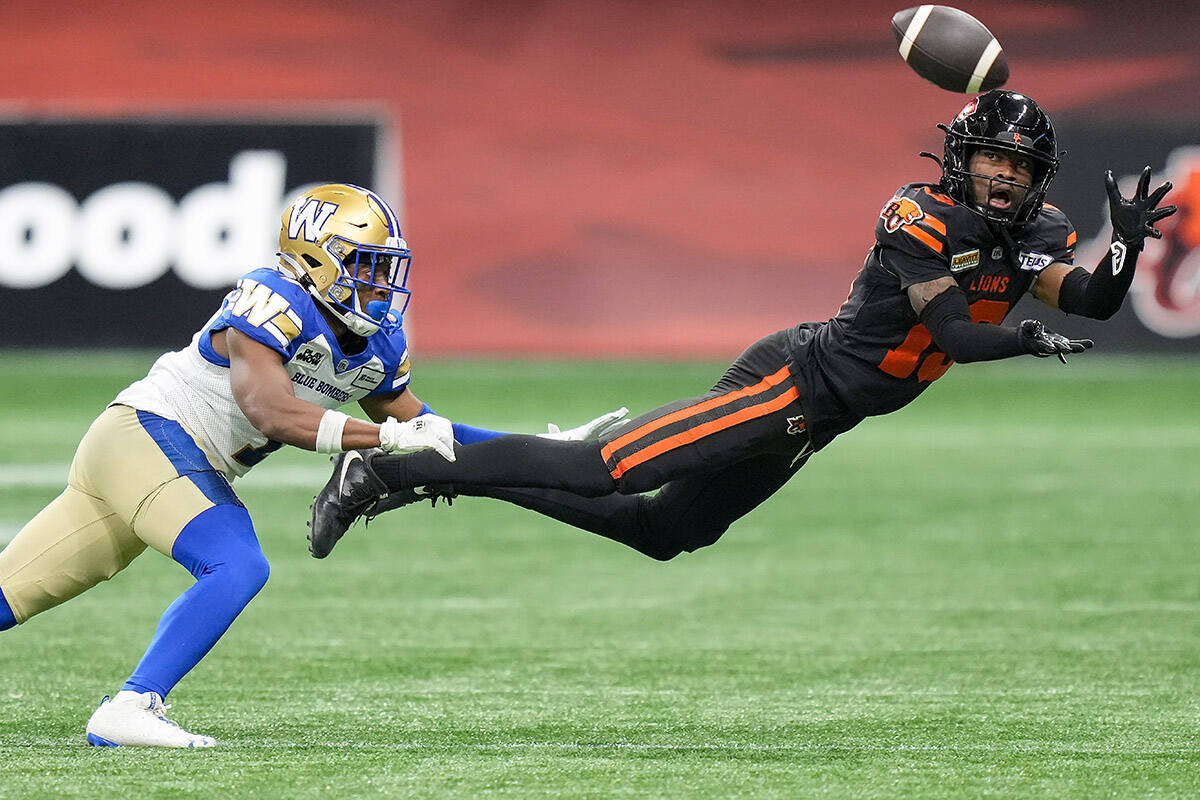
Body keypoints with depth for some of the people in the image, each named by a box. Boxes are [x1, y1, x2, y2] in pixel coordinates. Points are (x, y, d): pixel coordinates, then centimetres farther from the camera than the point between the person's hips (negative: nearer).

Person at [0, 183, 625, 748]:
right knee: (235, 568, -24)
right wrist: (389, 435, -32)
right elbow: (272, 415, -29)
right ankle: (128, 710, -25)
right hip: (147, 431, -8)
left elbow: (423, 434, 16)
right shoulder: (273, 302, -19)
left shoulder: (377, 347, 8)